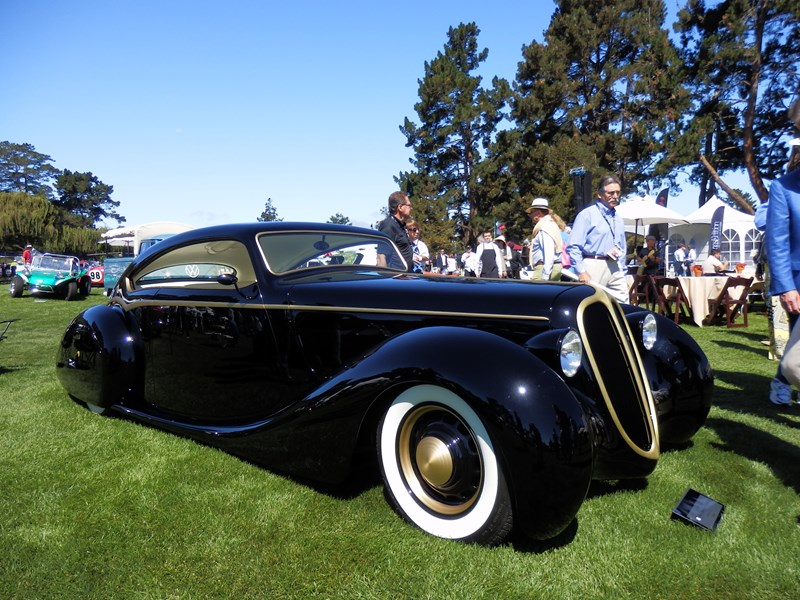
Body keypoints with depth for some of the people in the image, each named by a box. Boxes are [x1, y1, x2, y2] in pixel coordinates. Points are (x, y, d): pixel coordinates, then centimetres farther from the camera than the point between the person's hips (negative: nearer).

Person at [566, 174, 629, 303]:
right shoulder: (587, 215, -4)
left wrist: (623, 275, 21)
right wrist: (581, 272, -17)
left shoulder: (618, 218, 19)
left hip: (615, 268, 7)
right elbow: (573, 246, -11)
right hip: (594, 267, -7)